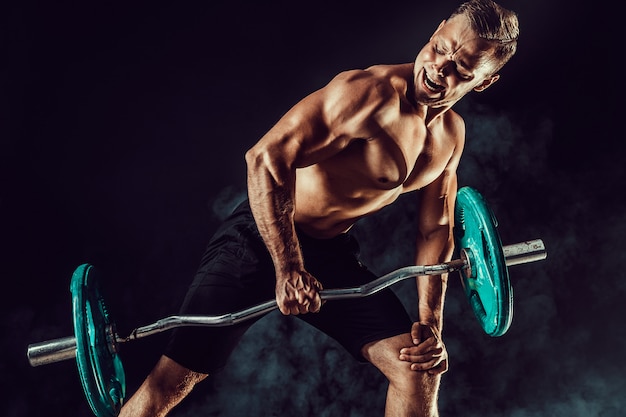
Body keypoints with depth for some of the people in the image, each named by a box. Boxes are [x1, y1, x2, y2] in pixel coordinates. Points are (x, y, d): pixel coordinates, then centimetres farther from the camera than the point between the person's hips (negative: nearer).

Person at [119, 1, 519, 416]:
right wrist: (288, 268, -26)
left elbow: (435, 229, 11)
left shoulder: (453, 135, 3)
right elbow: (267, 157, -27)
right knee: (175, 377, -9)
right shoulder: (371, 92, -23)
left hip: (333, 252, 6)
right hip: (263, 237, -6)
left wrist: (431, 324, 3)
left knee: (421, 368, -3)